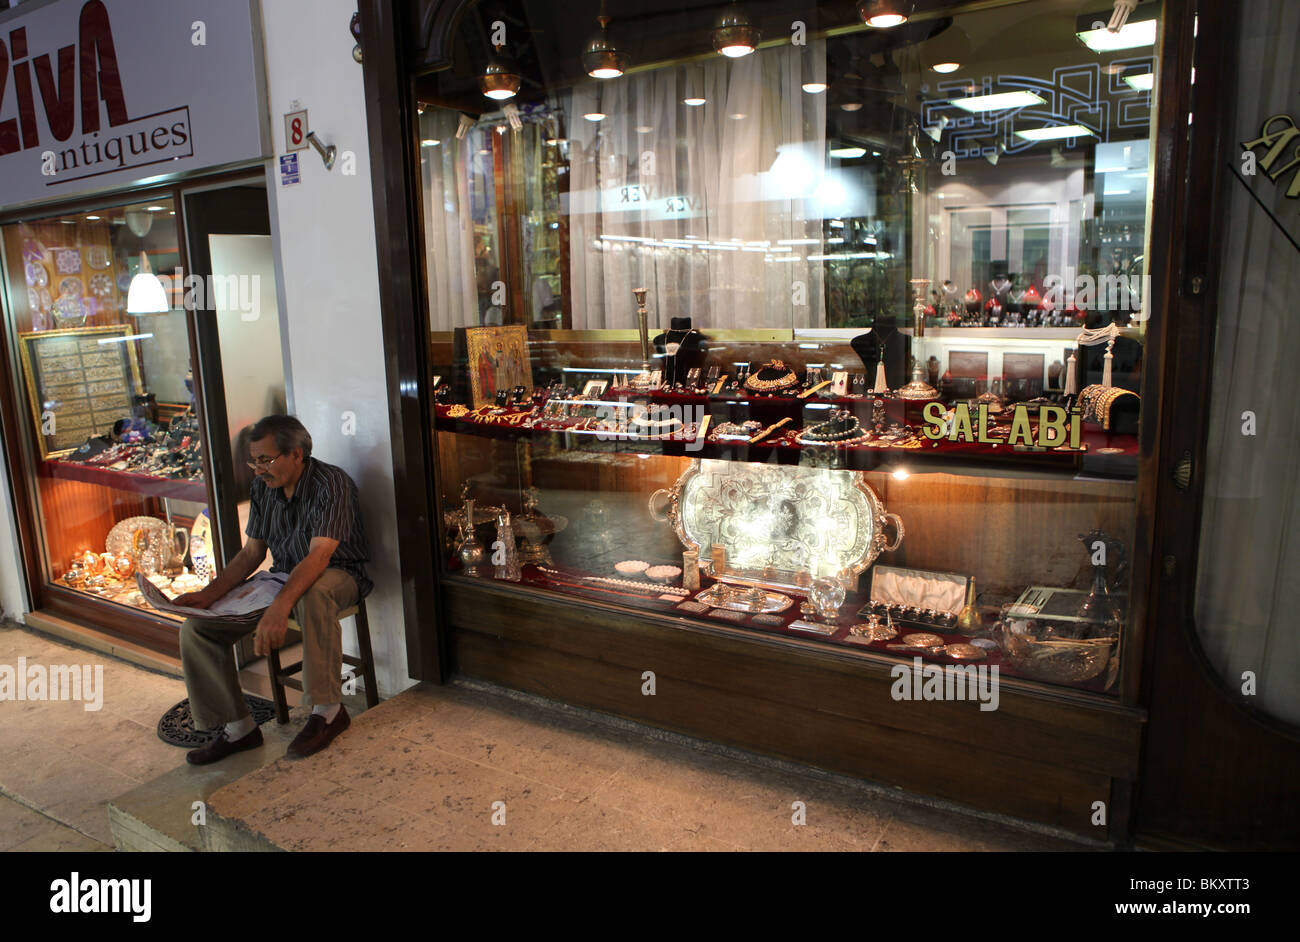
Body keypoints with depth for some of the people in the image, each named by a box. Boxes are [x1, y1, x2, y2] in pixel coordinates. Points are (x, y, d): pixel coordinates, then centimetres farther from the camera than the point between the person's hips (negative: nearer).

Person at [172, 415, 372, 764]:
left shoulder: (331, 483, -21)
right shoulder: (261, 488, 2)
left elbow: (319, 554, -32)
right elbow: (252, 552, 10)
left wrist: (279, 608, -45)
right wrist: (210, 593, -5)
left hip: (336, 574, -7)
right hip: (282, 577, 7)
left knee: (313, 595, -43)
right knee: (197, 626, -7)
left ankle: (328, 710, -27)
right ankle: (238, 728, 1)